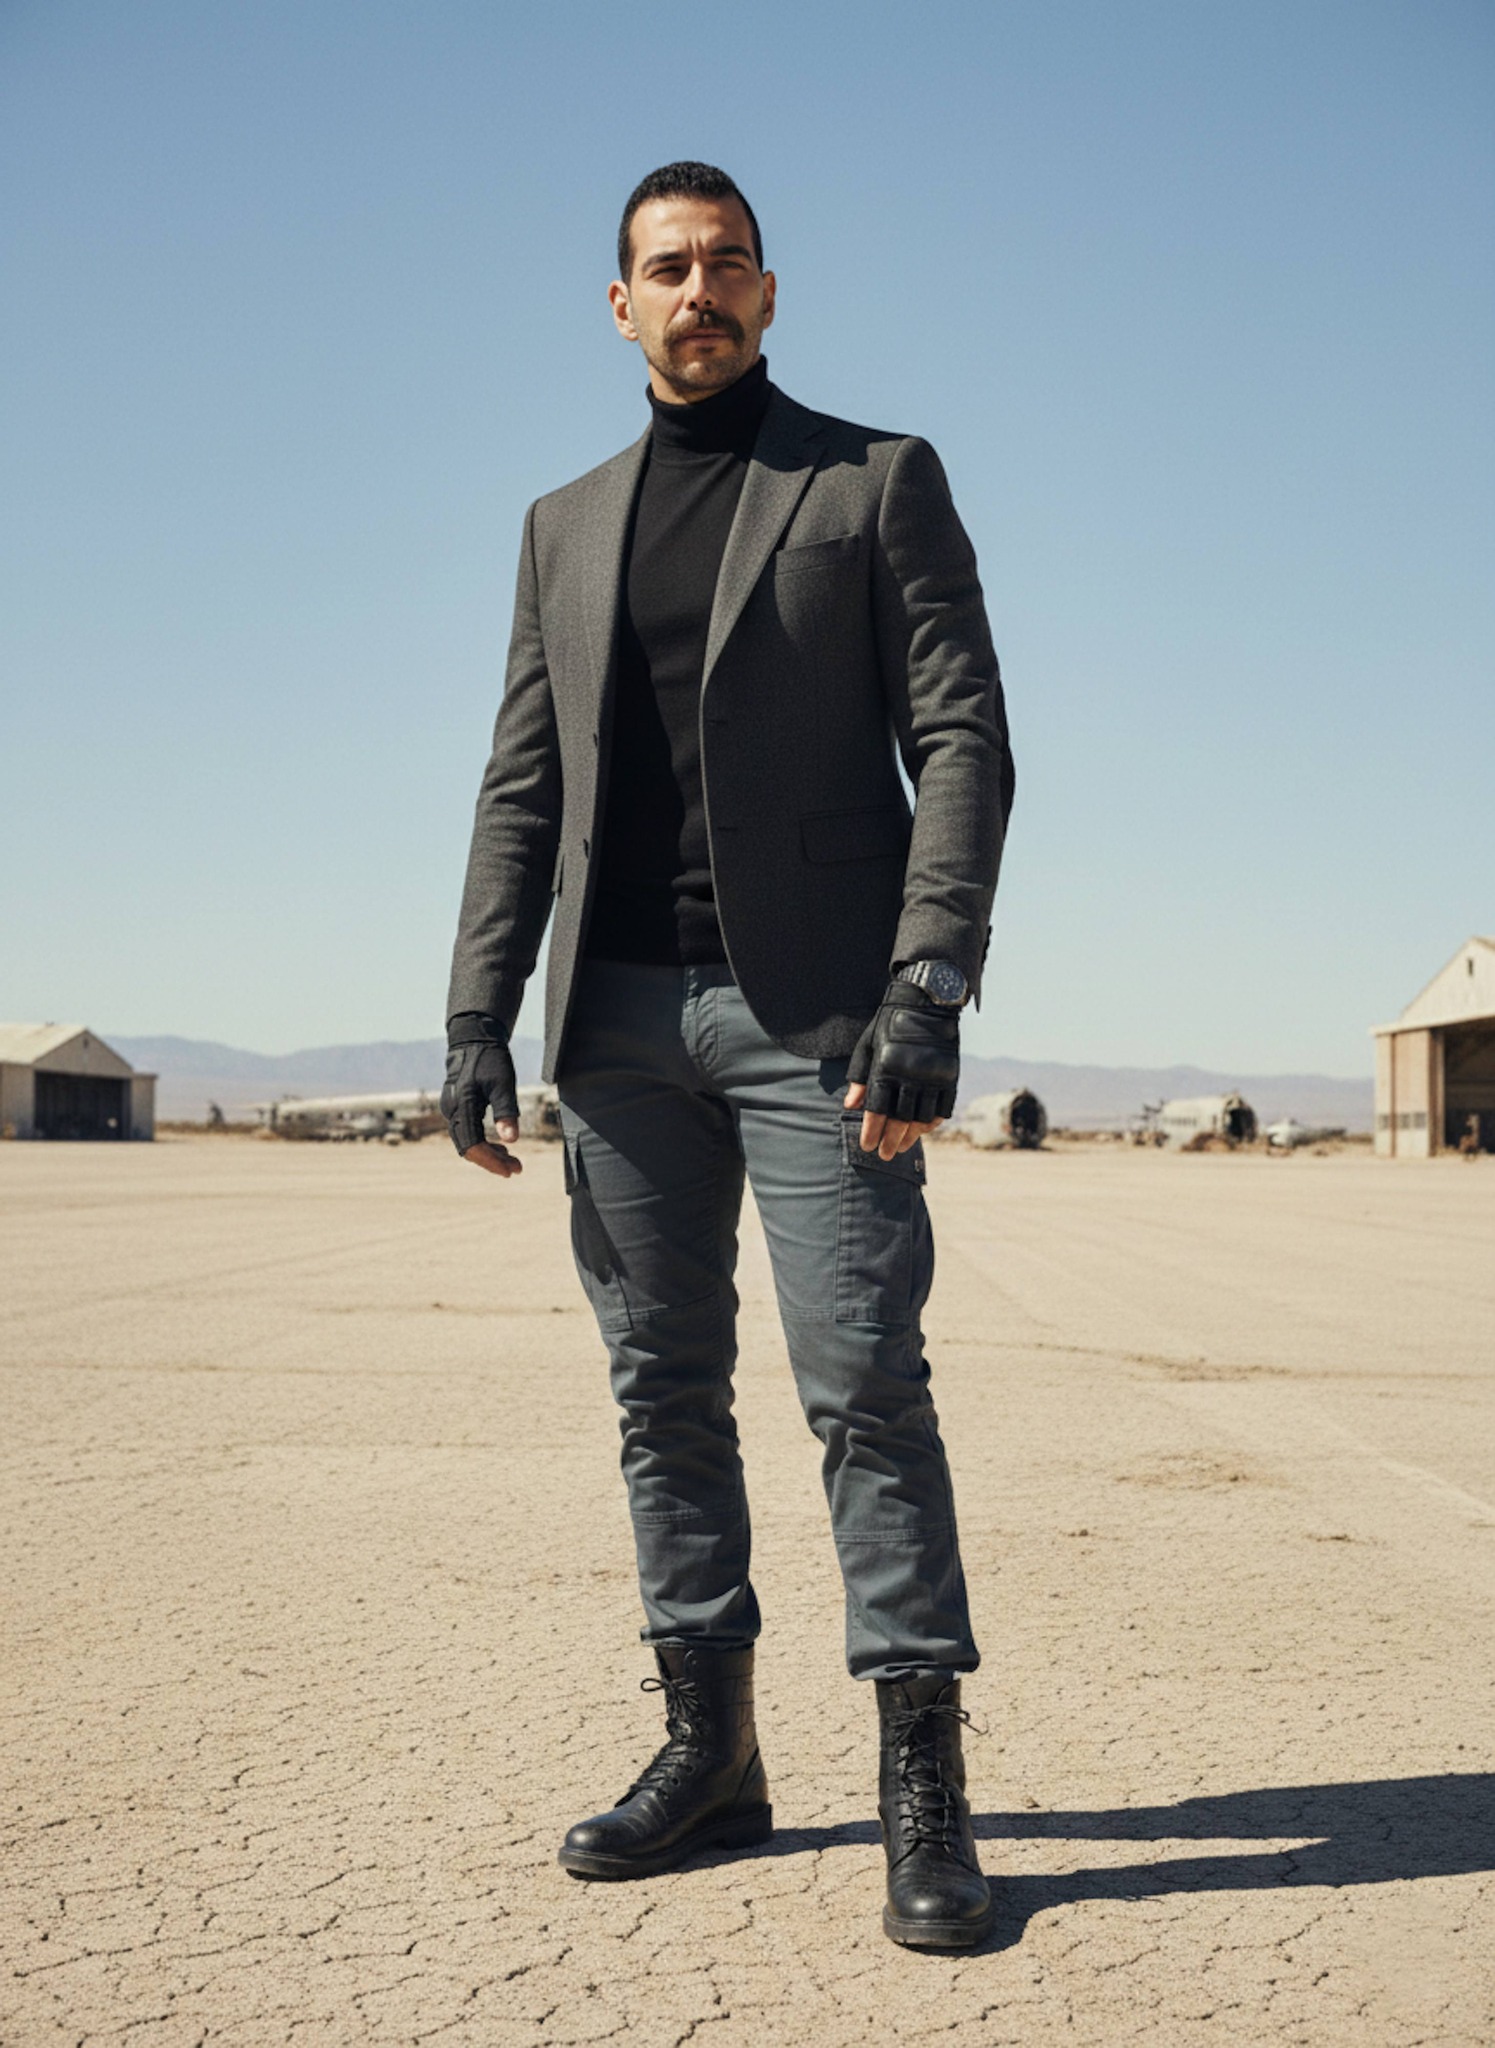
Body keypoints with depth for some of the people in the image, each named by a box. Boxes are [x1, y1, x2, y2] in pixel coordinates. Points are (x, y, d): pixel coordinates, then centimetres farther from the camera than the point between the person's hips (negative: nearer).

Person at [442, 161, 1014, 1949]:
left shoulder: (879, 481, 8)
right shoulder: (567, 526, 19)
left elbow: (962, 743, -2)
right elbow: (520, 787, 15)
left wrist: (927, 989, -15)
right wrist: (479, 1012, 4)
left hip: (813, 1001, -4)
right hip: (621, 1013, 4)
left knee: (866, 1384, -7)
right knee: (664, 1391, 7)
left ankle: (923, 1788, 2)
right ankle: (708, 1751, 18)